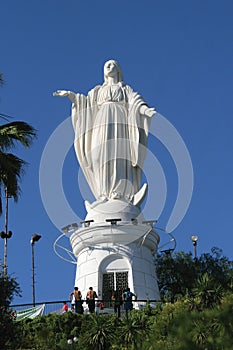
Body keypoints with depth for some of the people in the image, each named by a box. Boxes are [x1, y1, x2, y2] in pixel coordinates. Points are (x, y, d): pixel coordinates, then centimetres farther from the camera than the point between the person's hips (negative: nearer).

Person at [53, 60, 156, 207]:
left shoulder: (126, 89, 21)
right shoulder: (98, 90, 30)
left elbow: (136, 102, 4)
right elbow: (86, 102, 16)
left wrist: (146, 110, -17)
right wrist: (69, 94, 3)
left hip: (120, 124, -2)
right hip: (102, 125, 2)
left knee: (121, 157, -18)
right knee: (102, 157, -15)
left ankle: (122, 195, -30)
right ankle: (105, 196, -25)